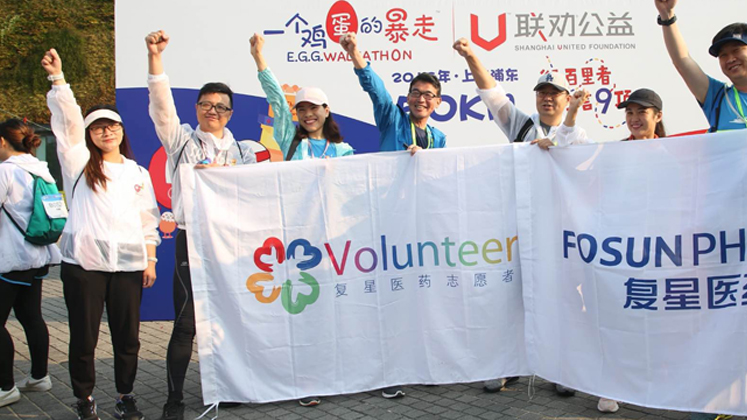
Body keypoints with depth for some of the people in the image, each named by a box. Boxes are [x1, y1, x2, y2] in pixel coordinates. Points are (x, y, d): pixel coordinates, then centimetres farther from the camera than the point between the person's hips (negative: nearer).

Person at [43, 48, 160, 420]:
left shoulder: (138, 173, 15)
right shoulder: (80, 163, 8)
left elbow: (148, 221, 15)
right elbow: (68, 120, -4)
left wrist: (150, 259, 9)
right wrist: (57, 78, -14)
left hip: (128, 264, 2)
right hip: (83, 262, -2)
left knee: (127, 335, 6)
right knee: (83, 336, 2)